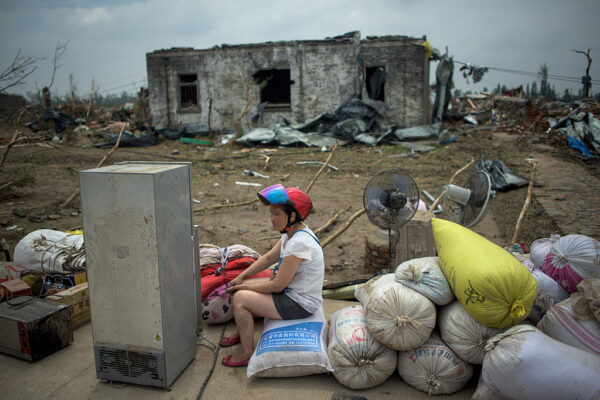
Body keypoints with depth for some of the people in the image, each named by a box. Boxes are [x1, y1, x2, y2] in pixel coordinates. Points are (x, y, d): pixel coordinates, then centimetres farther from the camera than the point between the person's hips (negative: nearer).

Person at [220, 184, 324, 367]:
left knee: (240, 298, -11)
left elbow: (277, 285, -25)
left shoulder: (299, 243, -30)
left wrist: (246, 287, -10)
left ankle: (247, 353, 3)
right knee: (242, 288, 14)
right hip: (291, 289, 10)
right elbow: (269, 258, 12)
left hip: (300, 304, -10)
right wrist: (241, 278, 7)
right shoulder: (292, 231, 0)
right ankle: (240, 333, 33)